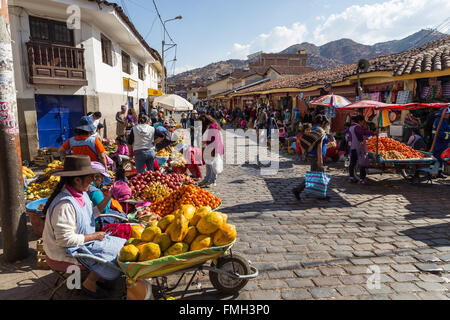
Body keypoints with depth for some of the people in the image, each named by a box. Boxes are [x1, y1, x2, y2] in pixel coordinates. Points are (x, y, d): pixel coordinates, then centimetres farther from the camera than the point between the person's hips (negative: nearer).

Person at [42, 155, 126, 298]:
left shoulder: (81, 193, -1)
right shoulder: (65, 204, -31)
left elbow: (92, 214, 12)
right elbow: (65, 239, -28)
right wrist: (94, 236, -18)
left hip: (82, 241, 10)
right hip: (67, 251, -9)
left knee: (120, 245, 4)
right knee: (111, 258, -15)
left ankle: (98, 278, 20)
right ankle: (89, 284, 9)